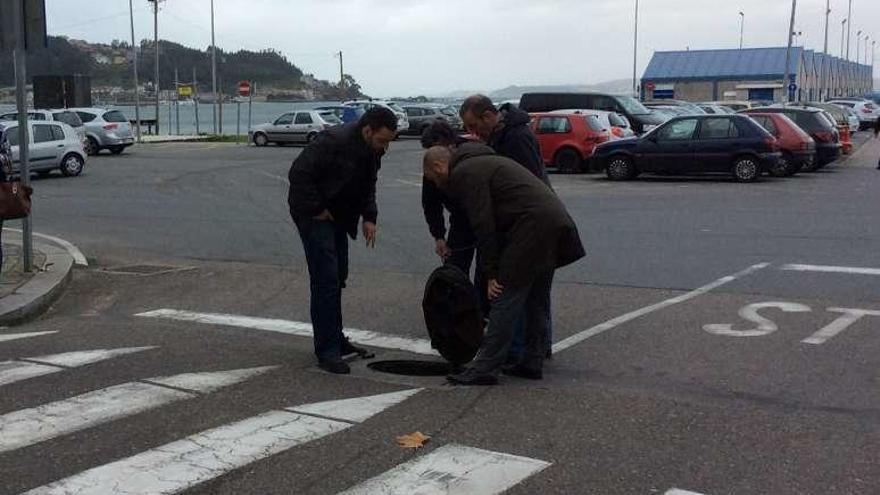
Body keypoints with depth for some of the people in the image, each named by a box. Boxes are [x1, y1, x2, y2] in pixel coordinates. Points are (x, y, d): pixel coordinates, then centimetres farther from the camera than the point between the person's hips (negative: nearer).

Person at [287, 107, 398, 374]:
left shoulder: (373, 149, 0)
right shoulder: (334, 142, -27)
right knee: (326, 280, -12)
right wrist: (316, 209, -22)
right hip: (313, 212, -9)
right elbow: (299, 173, -27)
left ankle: (335, 340, 26)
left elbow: (367, 185, 15)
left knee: (338, 277, 13)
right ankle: (327, 352, -9)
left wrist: (369, 217, 3)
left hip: (337, 214, 9)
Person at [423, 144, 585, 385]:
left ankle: (485, 368, -4)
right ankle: (532, 363, 24)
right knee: (536, 300, 17)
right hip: (556, 222, 10)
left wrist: (491, 273, -8)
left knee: (505, 299, -7)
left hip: (532, 227, -10)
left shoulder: (464, 173, -3)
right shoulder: (484, 162, 29)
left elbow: (483, 224, -10)